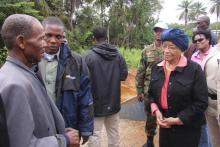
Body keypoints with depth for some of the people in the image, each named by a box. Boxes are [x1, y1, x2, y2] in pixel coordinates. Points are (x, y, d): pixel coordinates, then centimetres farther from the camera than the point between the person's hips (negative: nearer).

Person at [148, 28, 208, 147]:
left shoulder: (194, 69, -13)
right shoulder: (156, 68, 3)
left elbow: (201, 102, -14)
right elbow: (151, 93, 10)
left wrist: (179, 119, -15)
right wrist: (156, 110, -7)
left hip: (187, 128, -4)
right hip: (165, 125, 5)